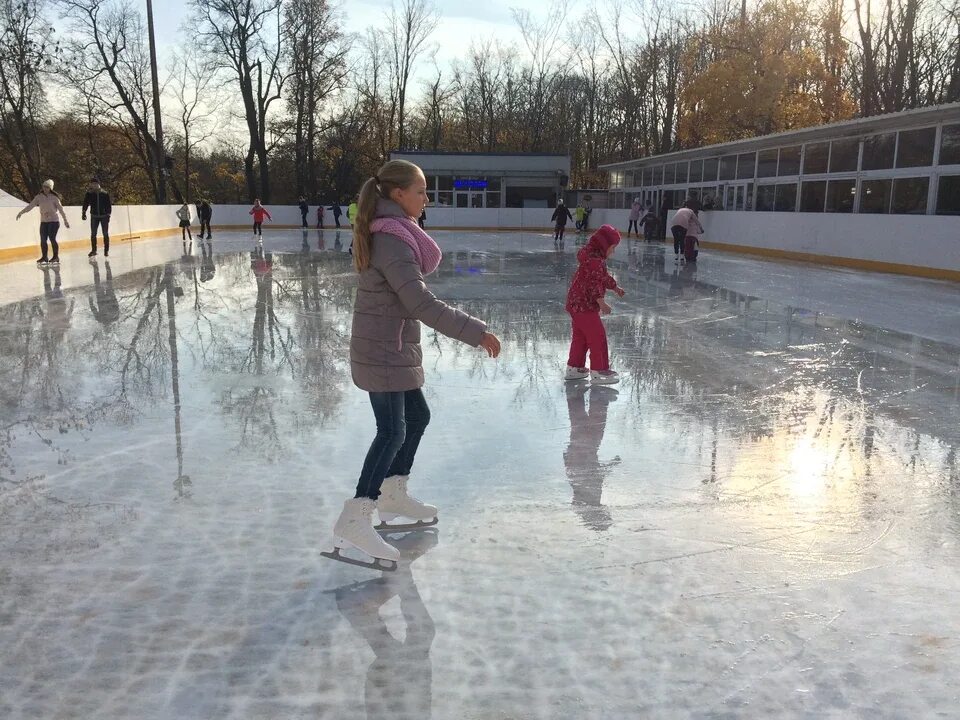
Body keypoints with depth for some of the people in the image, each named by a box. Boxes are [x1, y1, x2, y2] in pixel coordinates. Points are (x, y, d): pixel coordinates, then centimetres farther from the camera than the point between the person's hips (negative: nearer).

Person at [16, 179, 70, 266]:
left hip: (53, 221, -4)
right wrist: (21, 212, -4)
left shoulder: (54, 197, -7)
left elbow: (60, 209, -7)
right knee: (43, 240, 1)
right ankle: (44, 257, 10)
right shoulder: (39, 197, 3)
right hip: (43, 222, 4)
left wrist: (65, 220, -8)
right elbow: (31, 205, 3)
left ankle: (56, 257, -2)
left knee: (52, 238, -11)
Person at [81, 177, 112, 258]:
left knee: (105, 234, 1)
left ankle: (106, 251, 10)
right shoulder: (89, 194, -2)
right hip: (94, 216, 2)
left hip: (104, 216, -2)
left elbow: (108, 205, -3)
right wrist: (83, 213, -11)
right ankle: (93, 250, 16)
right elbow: (85, 203, -2)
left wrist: (108, 215, -6)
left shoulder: (105, 193, -6)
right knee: (93, 234, 4)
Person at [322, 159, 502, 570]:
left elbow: (427, 263, 13)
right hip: (383, 351, -10)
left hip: (393, 349, 10)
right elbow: (421, 303, -27)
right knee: (393, 432, -10)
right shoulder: (392, 239, -20)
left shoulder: (388, 233, 13)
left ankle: (392, 495, 32)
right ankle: (355, 520, -9)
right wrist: (476, 332, -25)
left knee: (417, 417, 19)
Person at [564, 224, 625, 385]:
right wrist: (601, 302, -29)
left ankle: (574, 368, 27)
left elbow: (604, 277, 29)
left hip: (576, 304, 11)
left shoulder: (595, 257, 14)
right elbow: (594, 283, -27)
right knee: (597, 336, -5)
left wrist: (615, 287, 39)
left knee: (580, 336, 18)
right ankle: (598, 371, 1)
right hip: (584, 305, -11)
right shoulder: (594, 260, -20)